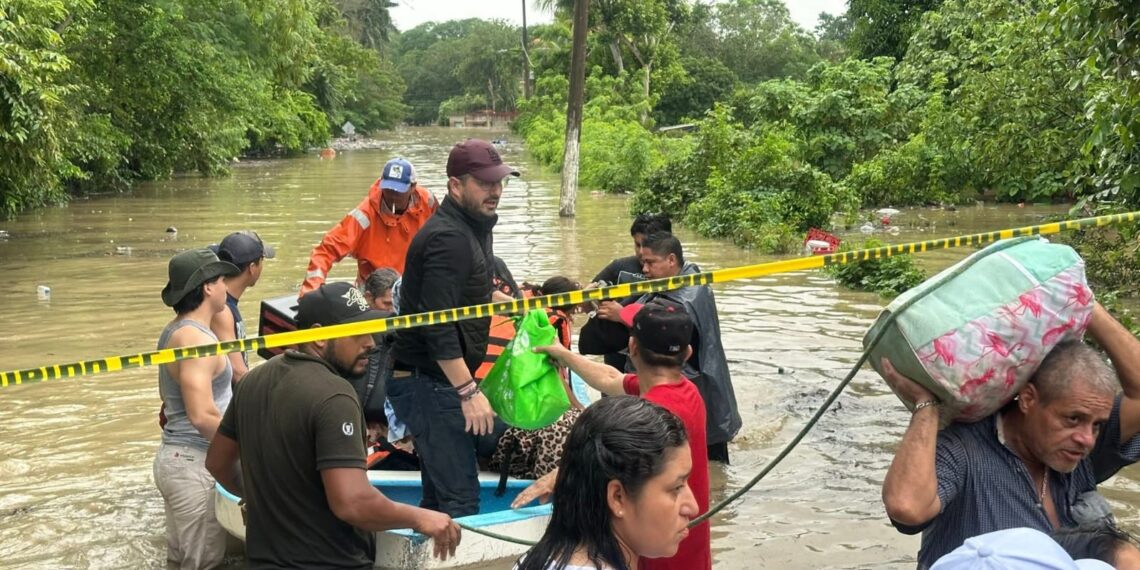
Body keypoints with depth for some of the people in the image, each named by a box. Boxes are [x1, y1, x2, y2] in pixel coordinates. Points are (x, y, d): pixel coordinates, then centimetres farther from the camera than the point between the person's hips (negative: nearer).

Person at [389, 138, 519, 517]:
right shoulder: (448, 238, -19)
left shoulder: (473, 227, 13)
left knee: (438, 496, 18)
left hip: (438, 382, 10)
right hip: (429, 382, -10)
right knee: (459, 498, -10)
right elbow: (437, 325, -26)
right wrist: (468, 391, -26)